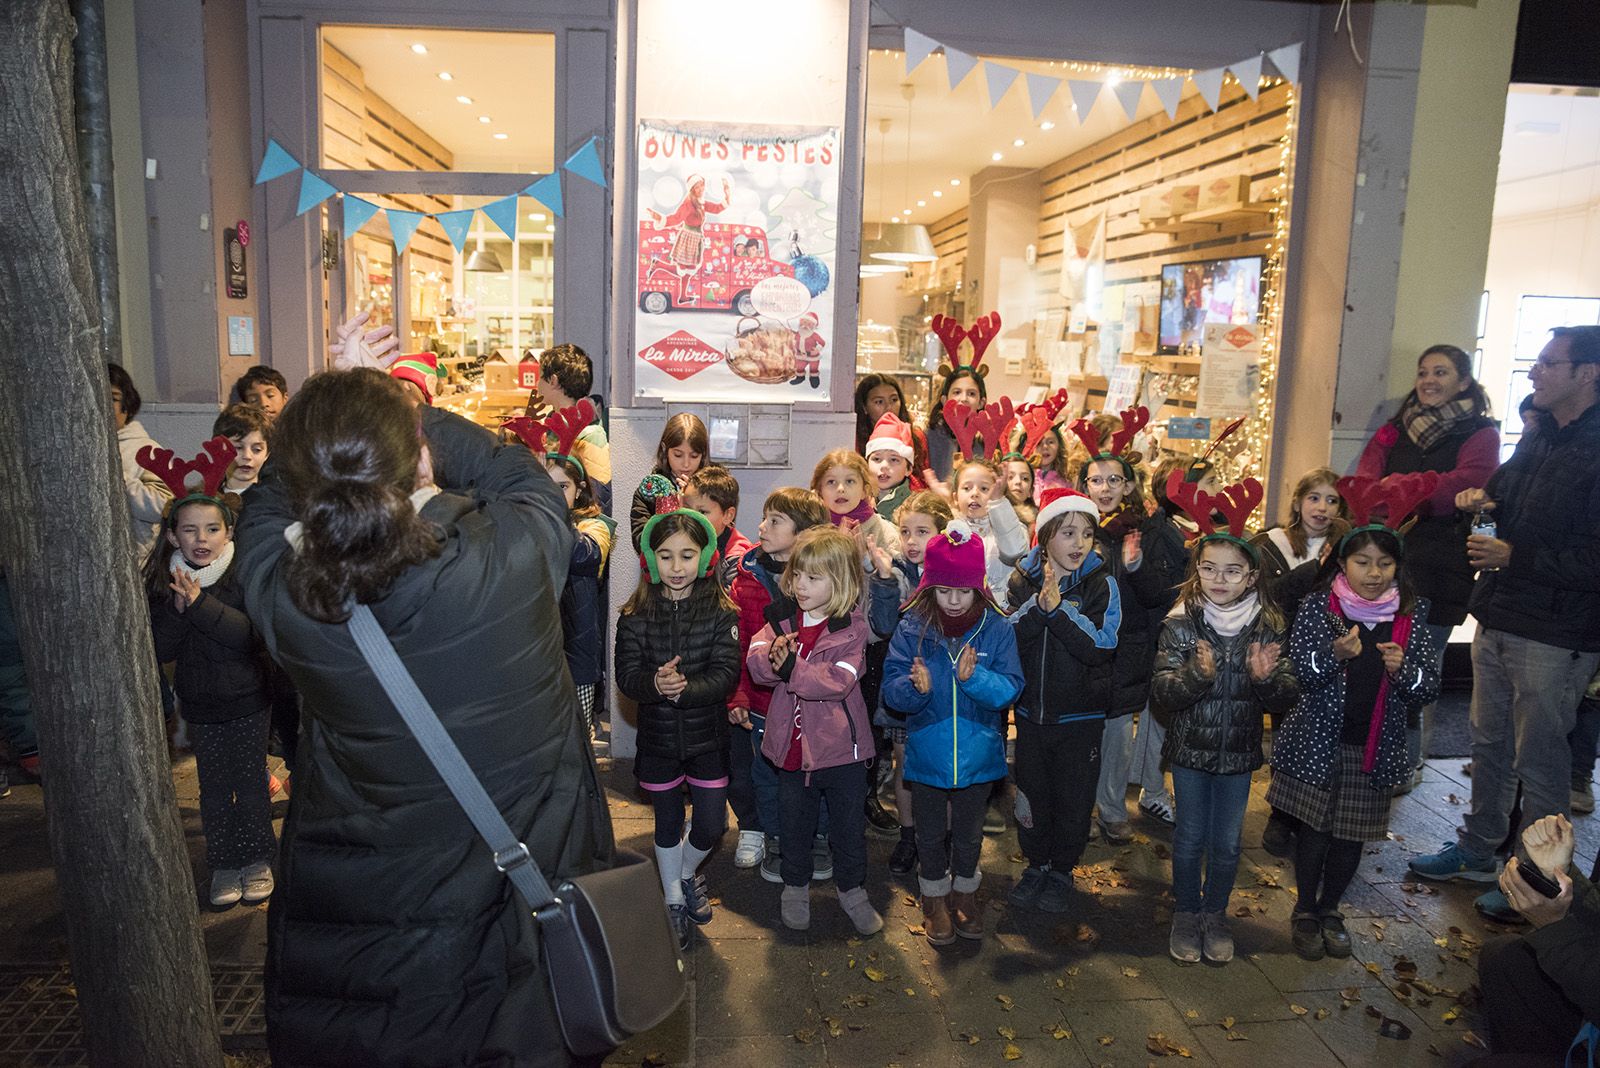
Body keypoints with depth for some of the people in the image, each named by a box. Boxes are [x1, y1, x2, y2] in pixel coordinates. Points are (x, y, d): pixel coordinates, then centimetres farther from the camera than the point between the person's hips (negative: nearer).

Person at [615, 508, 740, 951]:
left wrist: (685, 688, -31)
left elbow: (727, 674, -15)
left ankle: (688, 873, 39)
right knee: (668, 824, 16)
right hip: (658, 737, 1)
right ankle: (674, 902, 38)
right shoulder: (635, 615, -6)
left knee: (710, 827, 4)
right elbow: (626, 674, -12)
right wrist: (656, 684, -33)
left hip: (708, 736, 0)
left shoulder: (721, 611, -8)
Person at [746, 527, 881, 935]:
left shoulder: (851, 628, -13)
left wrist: (792, 667, -31)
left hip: (840, 746, -3)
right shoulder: (783, 620, 0)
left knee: (849, 826, 13)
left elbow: (838, 681, -24)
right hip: (792, 744, 3)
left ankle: (852, 890, 35)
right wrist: (773, 654, -32)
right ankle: (796, 887, 40)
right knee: (793, 823, 19)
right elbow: (755, 662, -10)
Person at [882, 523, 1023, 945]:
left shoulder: (996, 628, -10)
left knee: (969, 832, 21)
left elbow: (1010, 688, -15)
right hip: (927, 752, 0)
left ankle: (965, 891, 46)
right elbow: (891, 688, -14)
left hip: (978, 753, 0)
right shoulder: (912, 628, -11)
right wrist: (915, 687, -36)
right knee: (931, 832, 18)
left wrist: (974, 677, -32)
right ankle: (935, 896, 42)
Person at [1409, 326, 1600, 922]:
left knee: (1538, 762, 4)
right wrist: (1479, 499, 5)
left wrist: (1514, 557, -21)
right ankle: (1477, 852, 35)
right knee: (1489, 744, 19)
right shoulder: (1539, 436, 10)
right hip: (1498, 620, 9)